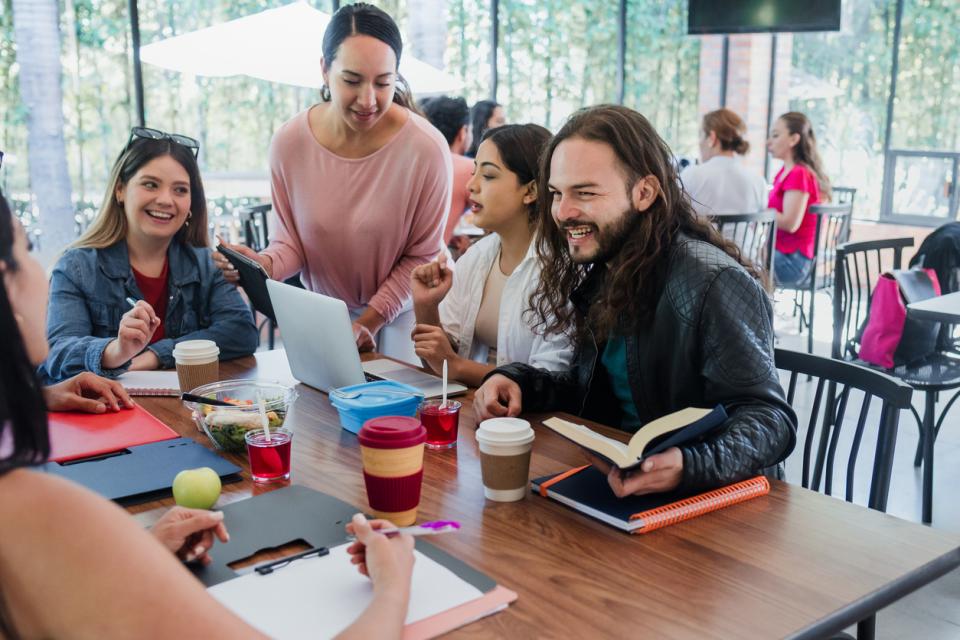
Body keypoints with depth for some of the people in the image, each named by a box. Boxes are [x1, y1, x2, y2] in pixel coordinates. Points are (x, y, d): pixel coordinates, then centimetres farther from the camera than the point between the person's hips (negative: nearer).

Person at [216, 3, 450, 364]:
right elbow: (291, 241, -4)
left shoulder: (426, 148, -22)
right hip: (324, 309, 2)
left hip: (402, 306, -2)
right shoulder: (289, 143, -15)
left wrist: (370, 320, -13)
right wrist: (265, 265, -26)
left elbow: (420, 256, -11)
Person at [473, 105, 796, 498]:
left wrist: (688, 466, -39)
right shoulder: (602, 272, 7)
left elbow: (771, 420, -21)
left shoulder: (712, 285, -18)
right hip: (617, 481, 7)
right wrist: (518, 383, -2)